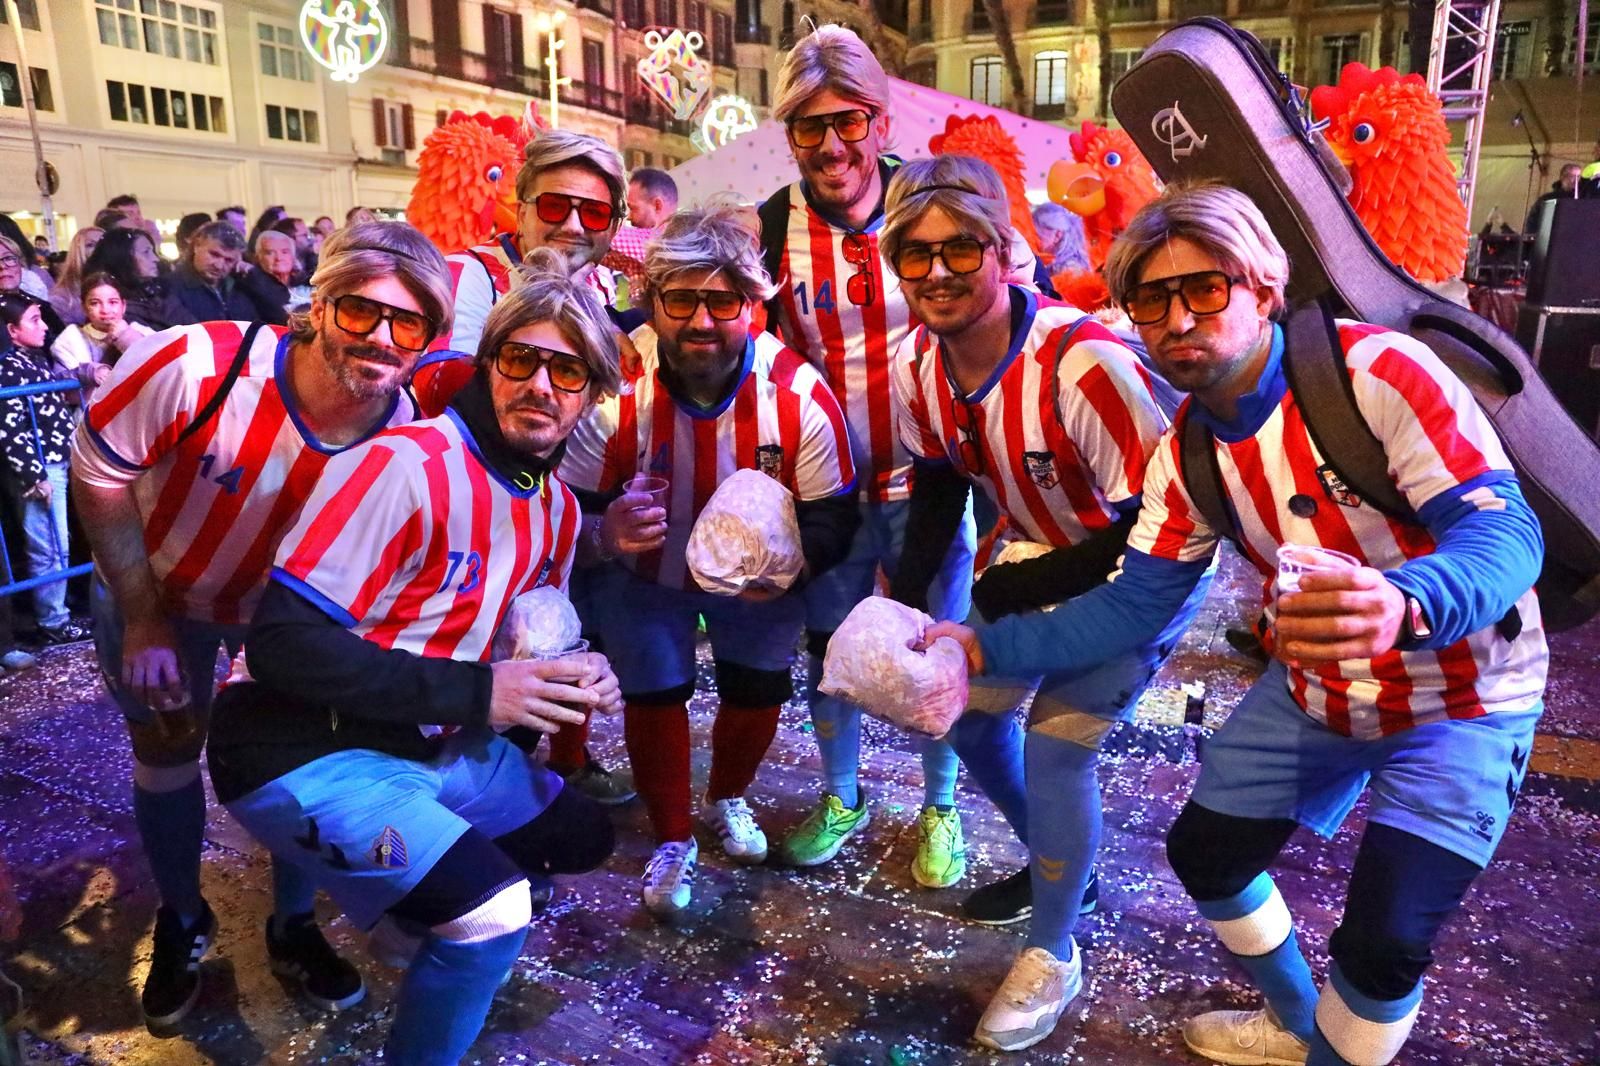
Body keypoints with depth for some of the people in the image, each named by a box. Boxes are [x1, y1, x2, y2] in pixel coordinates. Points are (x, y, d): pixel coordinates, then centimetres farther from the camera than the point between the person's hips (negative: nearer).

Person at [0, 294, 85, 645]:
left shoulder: (37, 359, 12)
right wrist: (34, 478, -17)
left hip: (56, 464, 9)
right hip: (38, 471, -9)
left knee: (55, 545, 16)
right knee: (51, 549, -2)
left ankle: (56, 612, 27)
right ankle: (52, 623, 9)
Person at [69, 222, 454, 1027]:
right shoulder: (197, 366, -36)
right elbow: (99, 473, -21)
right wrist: (144, 618, -17)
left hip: (291, 606, 1)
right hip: (155, 592, -1)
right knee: (166, 757, 13)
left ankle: (293, 927, 34)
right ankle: (181, 922, 40)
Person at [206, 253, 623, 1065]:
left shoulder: (557, 507, 4)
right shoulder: (408, 466, -23)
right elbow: (284, 640, -27)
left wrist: (576, 679, -6)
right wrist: (475, 693, -27)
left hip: (434, 746, 9)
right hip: (309, 754, -8)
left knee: (581, 837, 17)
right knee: (491, 909, -22)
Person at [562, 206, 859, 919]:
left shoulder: (798, 393, -24)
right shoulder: (614, 389, -27)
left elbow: (833, 512, -14)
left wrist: (794, 559, -34)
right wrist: (605, 532, -41)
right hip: (642, 575, -1)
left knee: (760, 686, 2)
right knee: (654, 690, -7)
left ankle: (726, 800, 37)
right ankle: (671, 841, 20)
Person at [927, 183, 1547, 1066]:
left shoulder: (1377, 372, -27)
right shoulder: (1186, 455, -8)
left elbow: (1505, 530, -32)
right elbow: (1132, 608, -6)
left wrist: (1402, 603, -54)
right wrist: (986, 647, -16)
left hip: (1460, 698, -5)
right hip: (1311, 692, 6)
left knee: (1386, 940, -14)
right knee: (1205, 853, 11)